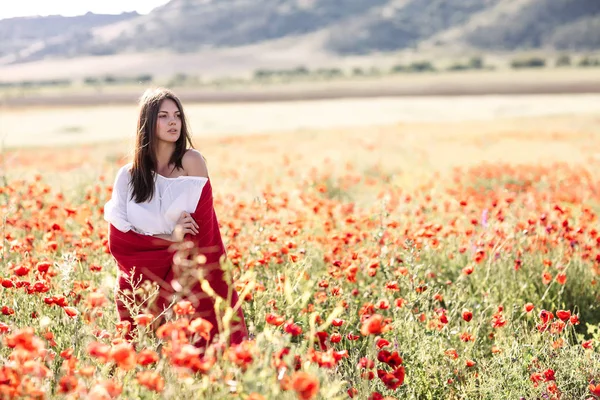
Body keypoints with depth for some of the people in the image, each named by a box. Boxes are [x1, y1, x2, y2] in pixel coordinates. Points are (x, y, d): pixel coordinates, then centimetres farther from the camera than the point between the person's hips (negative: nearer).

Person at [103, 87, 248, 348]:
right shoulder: (128, 176, 2)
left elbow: (202, 236, -9)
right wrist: (169, 240, -15)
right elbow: (117, 240, -3)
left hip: (187, 276, -2)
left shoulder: (191, 161, -6)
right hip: (143, 283, 2)